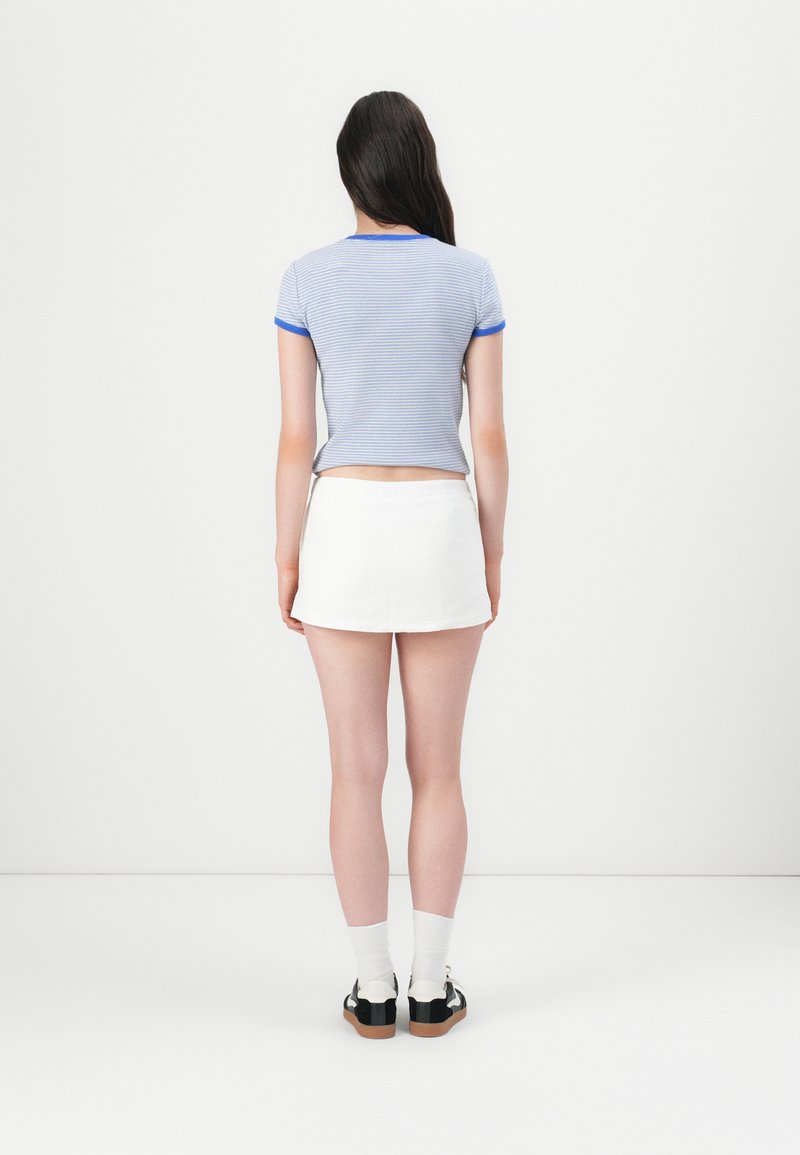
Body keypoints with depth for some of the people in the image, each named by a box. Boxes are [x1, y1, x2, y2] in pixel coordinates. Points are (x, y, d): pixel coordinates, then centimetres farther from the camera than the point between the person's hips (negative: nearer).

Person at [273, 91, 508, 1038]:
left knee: (357, 771, 7)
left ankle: (373, 990, 16)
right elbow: (489, 437, -1)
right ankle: (431, 987, 18)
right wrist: (492, 558, 9)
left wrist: (286, 560, 5)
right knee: (437, 769, 10)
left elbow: (296, 439, -3)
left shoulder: (307, 280, -1)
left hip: (344, 527, 0)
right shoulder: (471, 278, 0)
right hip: (441, 528, 0)